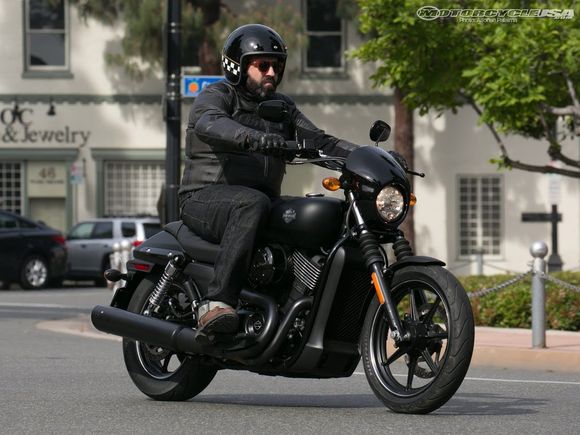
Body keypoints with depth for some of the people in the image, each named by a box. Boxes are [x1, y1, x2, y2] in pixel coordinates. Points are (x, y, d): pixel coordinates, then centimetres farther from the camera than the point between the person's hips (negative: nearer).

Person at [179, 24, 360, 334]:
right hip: (205, 199, -6)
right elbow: (208, 124, -25)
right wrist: (253, 138, -45)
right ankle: (216, 303, -48)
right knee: (253, 203, -40)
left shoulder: (282, 107, 20)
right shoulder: (216, 96, -1)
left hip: (262, 200, 7)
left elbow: (318, 140, 10)